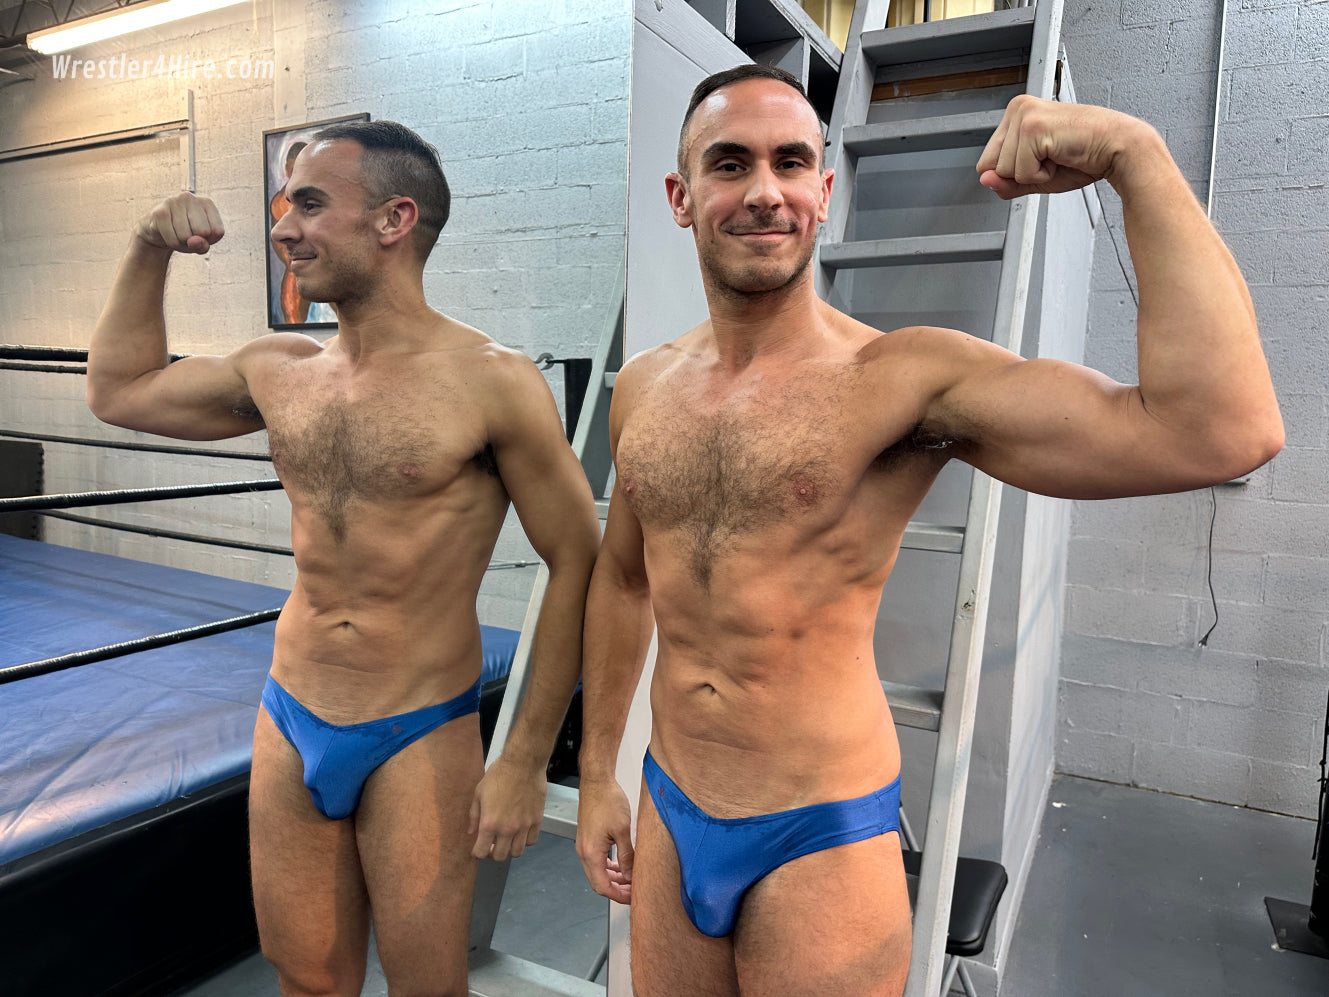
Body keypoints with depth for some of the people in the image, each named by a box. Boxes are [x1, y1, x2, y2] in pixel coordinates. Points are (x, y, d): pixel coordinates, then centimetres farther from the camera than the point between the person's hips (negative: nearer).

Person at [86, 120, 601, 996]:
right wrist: (150, 252, 7)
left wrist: (526, 763, -12)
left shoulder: (492, 381, -15)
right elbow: (118, 390, 19)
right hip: (289, 727, 5)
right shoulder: (278, 372, 3)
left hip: (421, 742, -5)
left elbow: (577, 563, -13)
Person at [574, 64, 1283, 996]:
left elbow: (1223, 433, -28)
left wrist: (1135, 153, -25)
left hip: (819, 845, -4)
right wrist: (598, 775, 16)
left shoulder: (905, 379, -17)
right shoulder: (644, 386, 0)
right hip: (669, 817, 5)